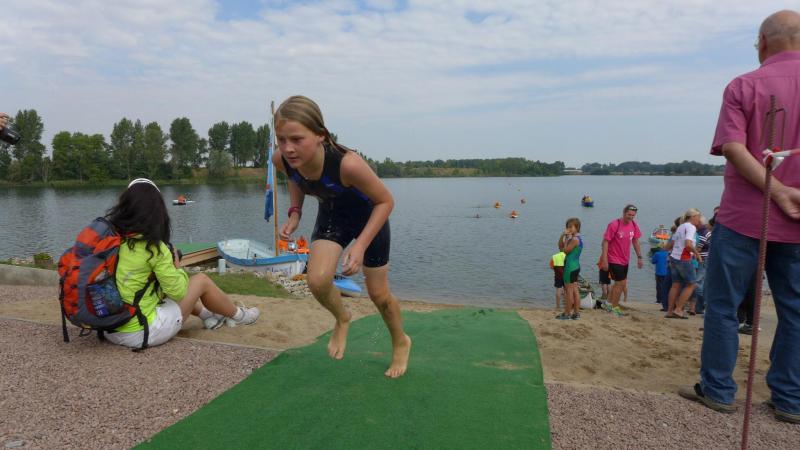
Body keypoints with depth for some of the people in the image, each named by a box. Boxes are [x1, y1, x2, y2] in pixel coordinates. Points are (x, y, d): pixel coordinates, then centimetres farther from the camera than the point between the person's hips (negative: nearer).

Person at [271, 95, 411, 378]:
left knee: (378, 293, 8)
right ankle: (342, 320, 17)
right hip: (331, 215, 4)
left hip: (368, 216, -3)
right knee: (318, 281, -19)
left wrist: (361, 245, -33)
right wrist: (295, 213, -13)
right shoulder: (281, 160, -25)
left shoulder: (347, 163, -41)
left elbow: (385, 201, -26)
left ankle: (401, 343, 39)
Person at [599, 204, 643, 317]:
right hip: (614, 259, -7)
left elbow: (635, 242, 13)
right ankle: (614, 307, 9)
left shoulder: (633, 225, 2)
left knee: (619, 283, 15)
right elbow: (605, 241, -17)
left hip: (625, 260, 7)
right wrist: (604, 260, -20)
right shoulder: (614, 224, -17)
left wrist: (639, 257, 9)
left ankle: (609, 303, 30)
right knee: (621, 283, -6)